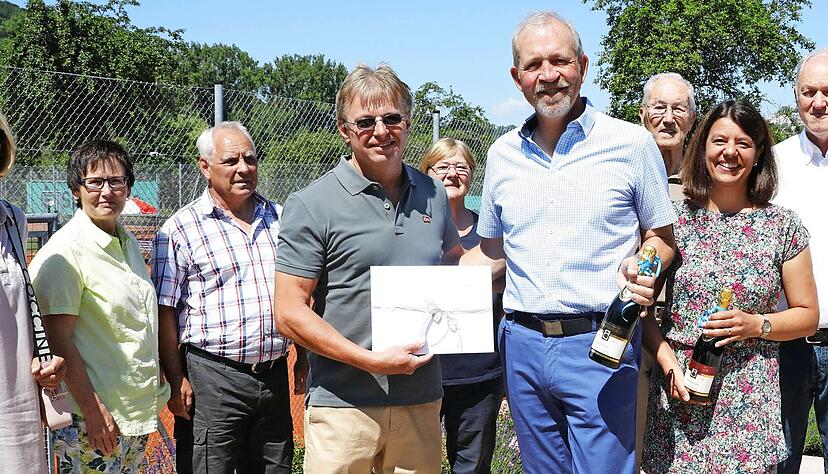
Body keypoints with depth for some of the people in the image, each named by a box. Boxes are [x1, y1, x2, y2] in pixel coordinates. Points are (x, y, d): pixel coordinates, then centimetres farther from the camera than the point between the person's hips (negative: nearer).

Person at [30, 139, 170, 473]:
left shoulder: (127, 243, 10)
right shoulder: (64, 252, -15)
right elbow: (59, 340, -18)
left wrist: (155, 392, 18)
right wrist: (91, 409, -20)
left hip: (138, 408, 8)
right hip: (91, 419, -8)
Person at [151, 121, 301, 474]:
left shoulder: (278, 219, 10)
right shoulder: (181, 229, -5)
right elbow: (164, 312, -7)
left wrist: (304, 356, 14)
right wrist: (176, 381, -11)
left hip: (275, 375, 5)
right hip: (211, 378, -5)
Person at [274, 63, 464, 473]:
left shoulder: (433, 196, 8)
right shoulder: (312, 206, -7)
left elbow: (455, 263, 25)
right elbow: (289, 313, -10)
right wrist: (373, 361, -17)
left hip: (422, 399, 4)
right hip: (343, 404, -4)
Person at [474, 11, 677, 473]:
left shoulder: (632, 143, -3)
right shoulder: (502, 154, 9)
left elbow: (661, 237, 5)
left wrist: (643, 268, -15)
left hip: (600, 345, -4)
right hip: (524, 345, 4)